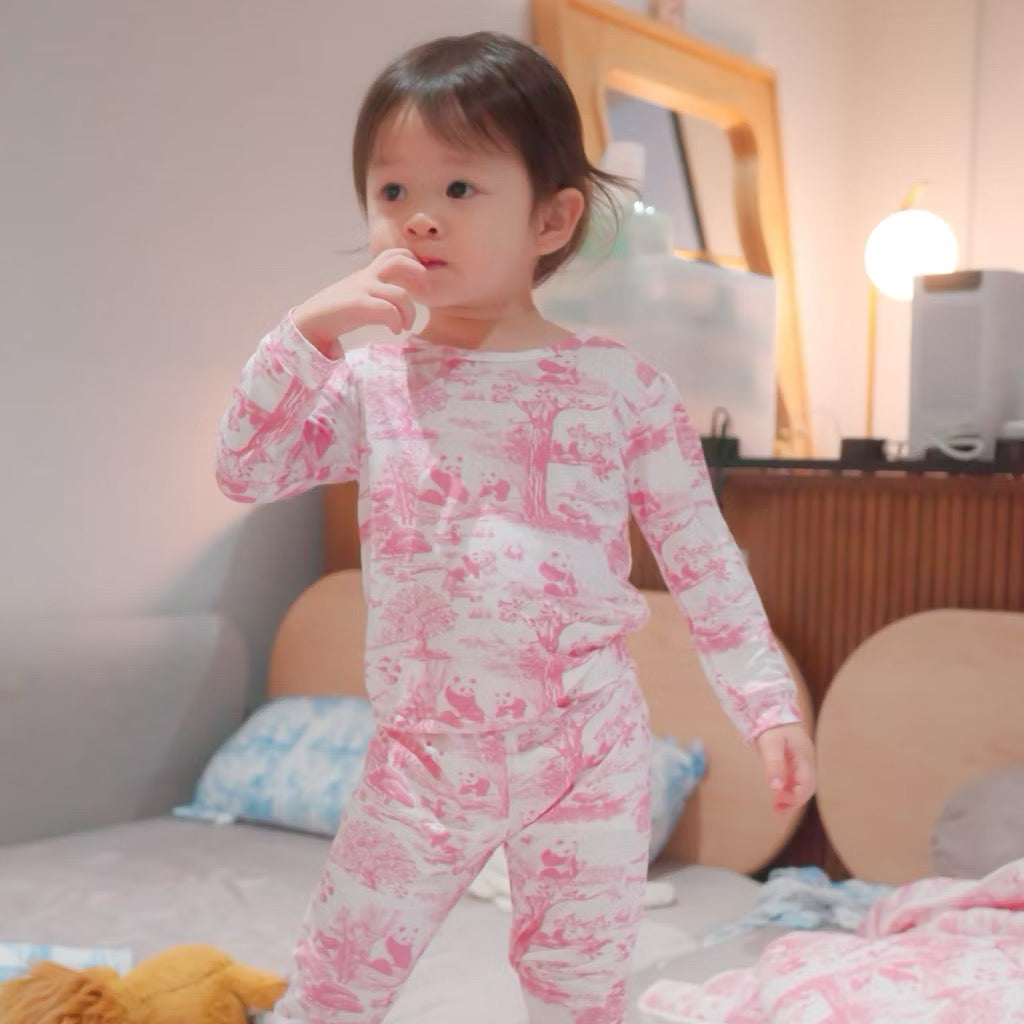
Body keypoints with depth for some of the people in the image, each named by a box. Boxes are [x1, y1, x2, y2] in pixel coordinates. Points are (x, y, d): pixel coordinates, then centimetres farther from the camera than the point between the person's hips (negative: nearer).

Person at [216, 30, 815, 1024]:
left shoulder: (622, 384, -4)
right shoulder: (369, 382, 1)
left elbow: (701, 557, 1)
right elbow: (246, 469, -8)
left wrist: (768, 703, -2)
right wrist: (309, 329, -17)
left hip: (587, 752, -1)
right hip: (420, 755, 1)